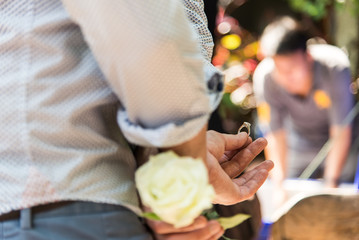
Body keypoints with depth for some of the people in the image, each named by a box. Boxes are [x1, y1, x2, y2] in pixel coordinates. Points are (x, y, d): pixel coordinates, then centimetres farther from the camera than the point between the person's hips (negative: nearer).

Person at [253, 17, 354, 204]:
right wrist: (279, 186, -35)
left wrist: (330, 184, -38)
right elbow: (275, 134, -25)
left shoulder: (335, 67, -34)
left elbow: (341, 133, -32)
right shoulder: (264, 77, -29)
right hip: (300, 138, 2)